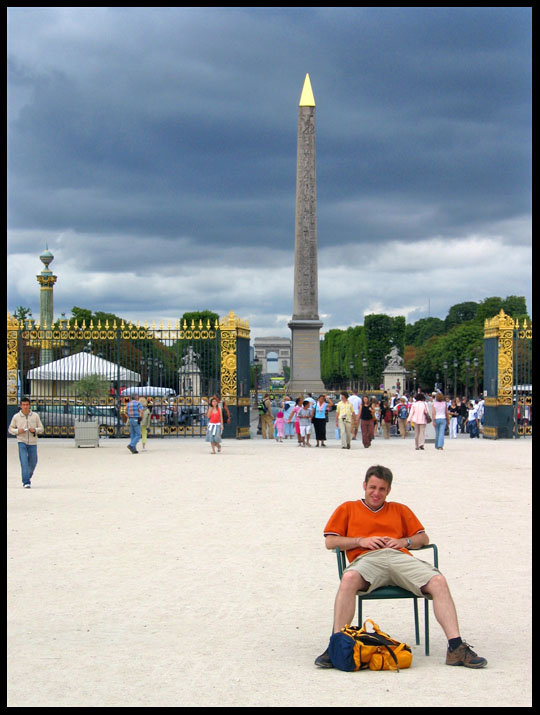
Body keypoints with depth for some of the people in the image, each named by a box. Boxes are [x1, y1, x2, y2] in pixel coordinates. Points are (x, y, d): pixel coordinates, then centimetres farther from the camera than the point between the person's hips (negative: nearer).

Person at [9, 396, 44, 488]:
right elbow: (10, 429, 9)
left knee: (33, 462, 9)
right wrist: (18, 431, -11)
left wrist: (35, 430, -14)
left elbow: (41, 429, 7)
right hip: (22, 442, -2)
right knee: (24, 462, -12)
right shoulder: (16, 417, 1)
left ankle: (29, 476, 38)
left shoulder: (35, 416, 3)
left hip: (33, 443, 2)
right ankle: (26, 482, -11)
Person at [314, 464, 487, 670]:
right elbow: (330, 541, 15)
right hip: (367, 559, -2)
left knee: (438, 581, -26)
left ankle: (456, 648, -31)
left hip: (400, 557, 2)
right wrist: (361, 541, 0)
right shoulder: (348, 509, 26)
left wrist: (404, 541, 5)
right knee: (349, 579, -40)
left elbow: (424, 538, 27)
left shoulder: (399, 510, 32)